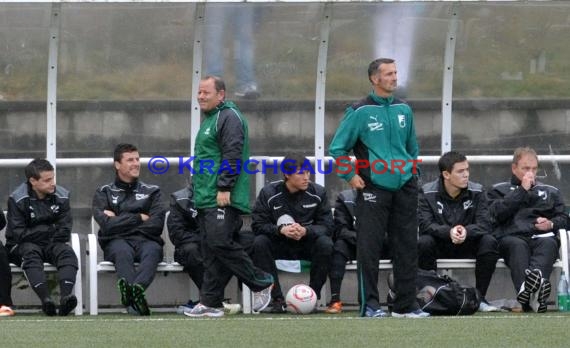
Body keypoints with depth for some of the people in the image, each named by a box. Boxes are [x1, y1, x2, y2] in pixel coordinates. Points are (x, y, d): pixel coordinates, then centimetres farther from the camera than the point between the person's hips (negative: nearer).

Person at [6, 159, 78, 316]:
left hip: (51, 244, 3)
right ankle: (45, 298, -54)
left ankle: (65, 296, -51)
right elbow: (18, 234, -12)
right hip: (22, 246, -3)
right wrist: (51, 230, -9)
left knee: (66, 252, -29)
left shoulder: (61, 196, 4)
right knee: (31, 253, -37)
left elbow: (64, 230, 2)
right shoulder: (17, 200, -7)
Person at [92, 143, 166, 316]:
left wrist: (120, 221, 2)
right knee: (123, 251, -39)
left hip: (146, 240, 1)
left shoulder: (152, 192, 22)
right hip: (116, 242, -1)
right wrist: (139, 218, 2)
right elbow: (107, 225, -1)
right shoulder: (104, 193, 18)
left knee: (152, 250, -37)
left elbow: (156, 225, 4)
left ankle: (135, 289, -66)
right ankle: (136, 296, -64)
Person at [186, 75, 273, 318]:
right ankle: (210, 303, 6)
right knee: (211, 250, 7)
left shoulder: (229, 117, -9)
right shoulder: (210, 119, 23)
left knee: (221, 244, -15)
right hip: (206, 198, 10)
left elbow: (233, 156, -18)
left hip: (222, 200, -10)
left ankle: (261, 283, -1)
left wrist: (224, 188, -22)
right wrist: (197, 181, 25)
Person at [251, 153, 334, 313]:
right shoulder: (269, 193, -9)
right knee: (259, 243, -30)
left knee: (325, 244, -31)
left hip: (307, 244, 0)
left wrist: (306, 231, -29)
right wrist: (281, 230, -31)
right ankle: (277, 298, -27)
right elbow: (257, 225, -12)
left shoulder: (318, 193, -6)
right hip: (279, 245, 0)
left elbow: (327, 226, -8)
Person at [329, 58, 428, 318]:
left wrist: (413, 171, 14)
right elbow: (337, 148, 0)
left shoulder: (404, 110, 12)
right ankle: (370, 304, 0)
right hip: (373, 189, -5)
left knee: (407, 247, 5)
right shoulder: (360, 112, -4)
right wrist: (350, 176, -5)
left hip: (405, 188, 5)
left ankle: (406, 304, 12)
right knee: (369, 247, -6)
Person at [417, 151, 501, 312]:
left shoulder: (477, 192, -4)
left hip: (467, 246, 1)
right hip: (439, 246, -1)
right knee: (424, 243, -34)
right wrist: (449, 232, -39)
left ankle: (480, 298, -19)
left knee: (489, 242, -28)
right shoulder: (427, 193, -8)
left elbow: (484, 225, -14)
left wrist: (466, 231, -36)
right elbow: (425, 225, -20)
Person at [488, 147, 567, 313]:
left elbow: (563, 218, 23)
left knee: (548, 243, -36)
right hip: (510, 237, -2)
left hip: (541, 237, 2)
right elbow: (498, 213, 4)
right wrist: (522, 190, 4)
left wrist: (551, 224, 0)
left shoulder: (550, 191, 33)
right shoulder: (499, 190, 25)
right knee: (517, 246, -39)